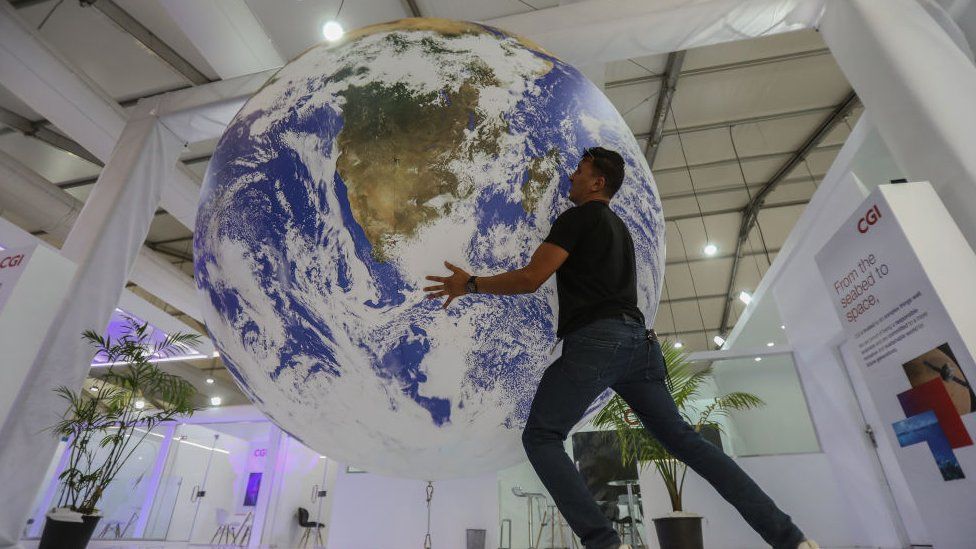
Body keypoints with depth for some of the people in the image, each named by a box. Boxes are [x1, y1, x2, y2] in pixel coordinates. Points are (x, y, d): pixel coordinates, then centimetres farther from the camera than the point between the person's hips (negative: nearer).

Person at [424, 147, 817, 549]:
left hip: (596, 339, -9)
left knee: (540, 437, -2)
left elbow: (530, 278, -7)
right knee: (682, 437, 12)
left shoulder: (578, 217, 1)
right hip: (637, 338, 9)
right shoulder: (619, 227, 27)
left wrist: (470, 284, 3)